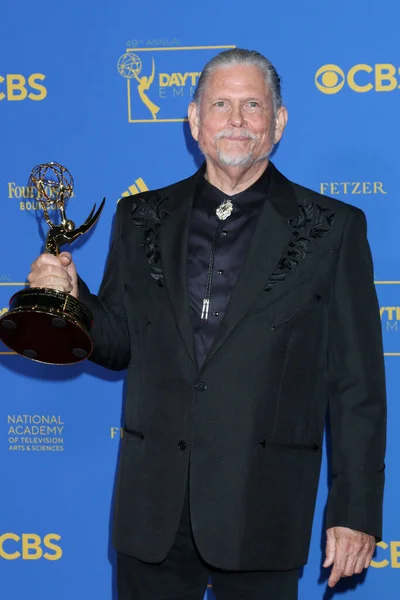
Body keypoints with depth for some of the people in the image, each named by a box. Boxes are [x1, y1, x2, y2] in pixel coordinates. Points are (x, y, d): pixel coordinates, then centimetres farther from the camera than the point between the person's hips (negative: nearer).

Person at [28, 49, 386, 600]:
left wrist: (356, 510, -5)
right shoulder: (142, 219, 10)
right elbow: (120, 345, 14)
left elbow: (357, 385, -2)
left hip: (262, 510, -2)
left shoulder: (333, 228, 0)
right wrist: (71, 298, -6)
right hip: (153, 504, 3)